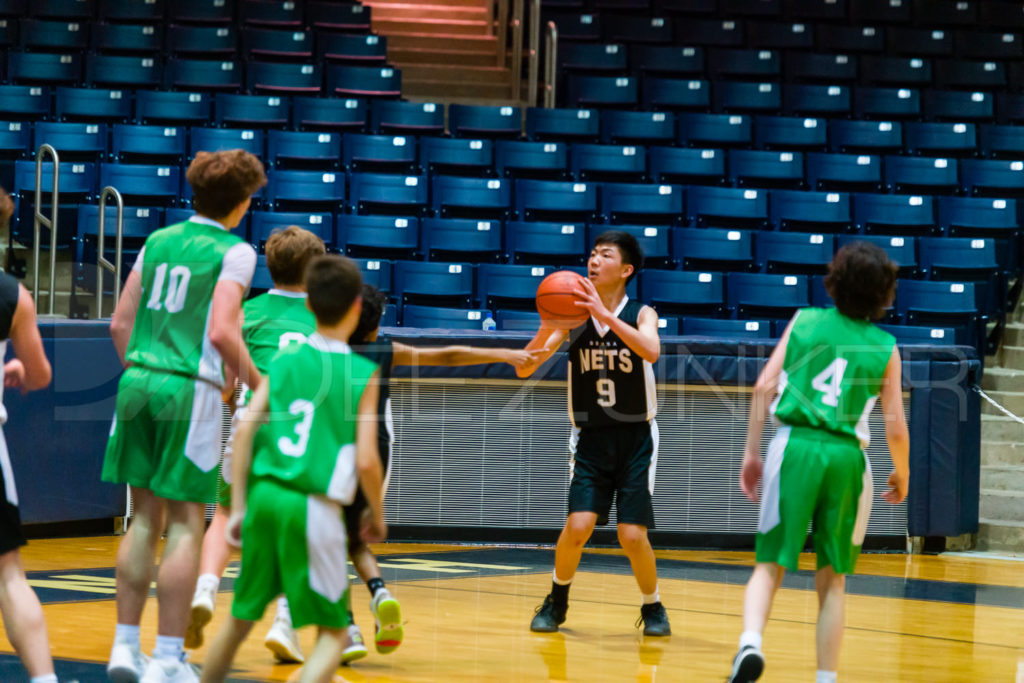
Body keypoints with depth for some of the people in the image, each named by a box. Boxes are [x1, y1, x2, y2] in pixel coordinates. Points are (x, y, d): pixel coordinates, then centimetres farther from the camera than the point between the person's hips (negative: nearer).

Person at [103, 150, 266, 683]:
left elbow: (120, 324, 12)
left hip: (138, 382, 6)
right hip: (191, 389, -6)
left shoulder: (158, 240, 12)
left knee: (145, 518, 13)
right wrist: (257, 383, -3)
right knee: (185, 523, 0)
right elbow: (221, 332, -16)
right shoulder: (233, 251, -5)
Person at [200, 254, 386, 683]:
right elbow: (365, 460, -8)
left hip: (264, 493, 5)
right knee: (333, 632, 6)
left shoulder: (283, 361, 8)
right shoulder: (362, 373, -3)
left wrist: (238, 507, 5)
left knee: (242, 616, 23)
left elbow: (244, 430, 1)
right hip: (313, 507, -4)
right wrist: (377, 515, 9)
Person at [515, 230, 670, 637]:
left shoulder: (641, 314, -6)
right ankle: (556, 602, 10)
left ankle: (652, 608, 17)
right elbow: (524, 369, -5)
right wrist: (547, 327, -23)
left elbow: (651, 351, -29)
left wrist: (604, 315, -35)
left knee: (632, 536, -8)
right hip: (591, 437, 2)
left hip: (635, 438, -1)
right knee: (578, 524, -14)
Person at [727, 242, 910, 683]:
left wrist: (751, 452, 8)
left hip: (795, 445, 0)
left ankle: (751, 643, -23)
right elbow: (895, 430, 4)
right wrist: (901, 474, 23)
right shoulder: (885, 349, 5)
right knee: (832, 580, 13)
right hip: (846, 456, 0)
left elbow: (764, 387, 1)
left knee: (769, 566, 4)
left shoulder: (804, 321, 7)